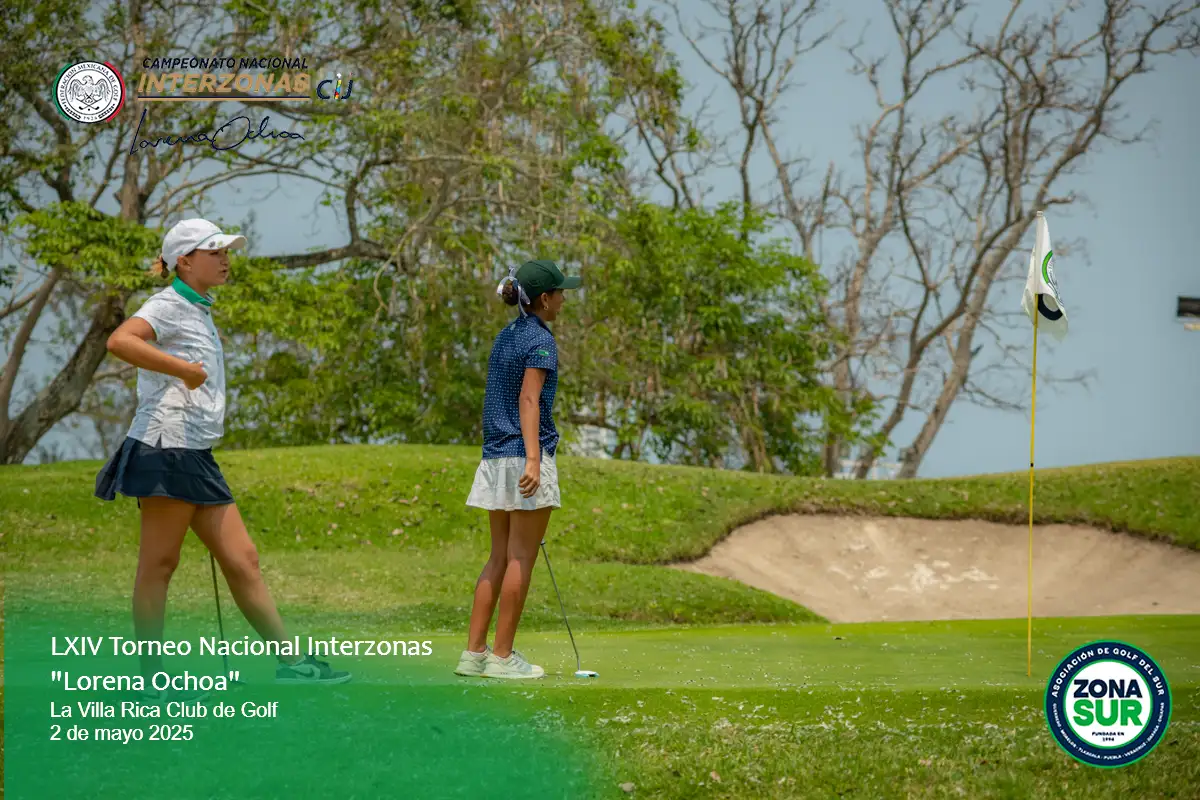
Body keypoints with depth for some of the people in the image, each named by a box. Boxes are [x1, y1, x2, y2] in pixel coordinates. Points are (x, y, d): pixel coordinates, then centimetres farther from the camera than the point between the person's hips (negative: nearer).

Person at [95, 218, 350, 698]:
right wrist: (184, 368, -27)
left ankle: (290, 662, 7)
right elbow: (120, 341, -26)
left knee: (242, 561, 7)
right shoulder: (168, 306, -7)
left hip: (197, 455, 9)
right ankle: (152, 680, -1)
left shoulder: (199, 312, 22)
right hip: (166, 447, -9)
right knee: (159, 564, -5)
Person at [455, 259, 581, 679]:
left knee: (500, 557, 11)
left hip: (495, 457, 8)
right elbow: (529, 400, -21)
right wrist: (533, 459, -30)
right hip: (524, 456, -8)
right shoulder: (540, 340, -10)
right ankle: (502, 656, -1)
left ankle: (474, 653, 8)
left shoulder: (504, 337, 15)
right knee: (520, 558, -2)